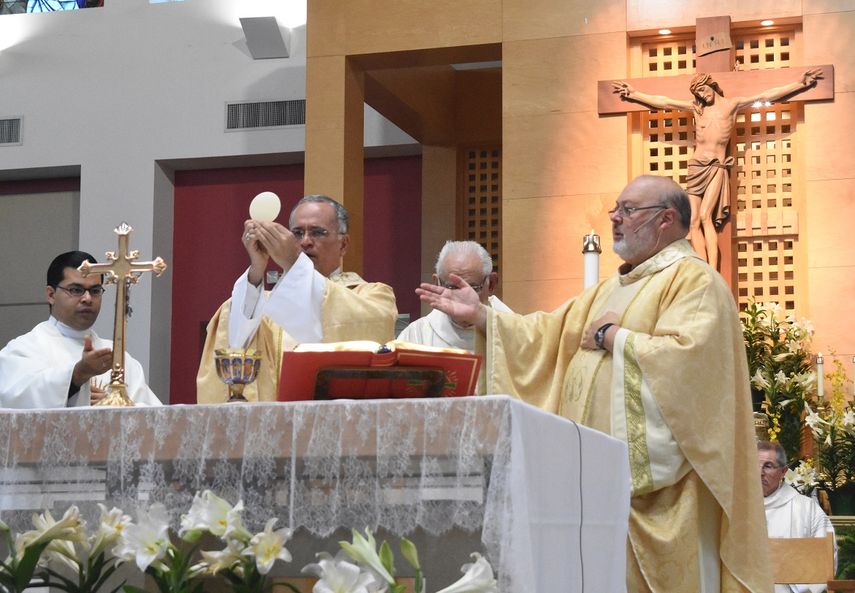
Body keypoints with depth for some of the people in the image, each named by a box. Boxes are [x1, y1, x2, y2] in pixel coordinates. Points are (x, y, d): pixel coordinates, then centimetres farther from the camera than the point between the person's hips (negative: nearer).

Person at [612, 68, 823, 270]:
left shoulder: (731, 104, 6)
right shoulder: (696, 107, 15)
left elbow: (766, 95, 5)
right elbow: (663, 102, 20)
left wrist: (800, 84, 3)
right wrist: (634, 94, 22)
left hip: (717, 167, -4)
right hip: (696, 167, 4)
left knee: (705, 216, -22)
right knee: (693, 222, -7)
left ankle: (713, 272, -27)